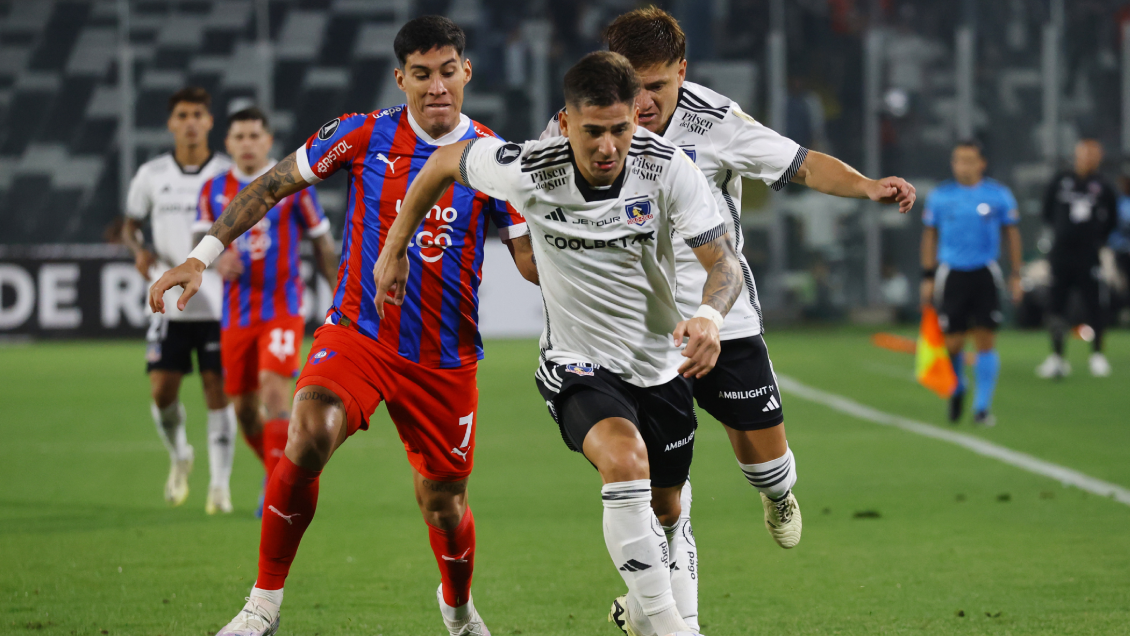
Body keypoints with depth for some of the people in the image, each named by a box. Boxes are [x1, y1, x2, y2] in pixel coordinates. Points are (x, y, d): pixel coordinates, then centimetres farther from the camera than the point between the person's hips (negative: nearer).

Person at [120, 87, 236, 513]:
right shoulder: (152, 175, 5)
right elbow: (130, 225, 15)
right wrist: (139, 250, -7)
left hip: (219, 302, -2)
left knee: (217, 391, -5)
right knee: (162, 392, -4)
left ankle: (220, 485, 4)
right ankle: (179, 456, 26)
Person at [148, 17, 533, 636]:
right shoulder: (363, 136, -4)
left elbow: (534, 260, -3)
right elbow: (269, 186, 6)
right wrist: (200, 258, 1)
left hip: (446, 359, 1)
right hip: (358, 335, -1)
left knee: (444, 507, 7)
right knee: (308, 437, -29)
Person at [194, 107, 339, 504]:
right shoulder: (214, 190, 8)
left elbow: (323, 244, 6)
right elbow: (200, 240, 1)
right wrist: (216, 259, -23)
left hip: (282, 309, -4)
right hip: (236, 314, 4)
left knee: (274, 389, -21)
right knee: (244, 408, 6)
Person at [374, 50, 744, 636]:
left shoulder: (667, 167, -19)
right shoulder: (529, 171, -21)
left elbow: (724, 262, -19)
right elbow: (443, 162, -2)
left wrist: (710, 315, -41)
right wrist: (395, 250, 5)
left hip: (661, 365, 3)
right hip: (578, 367, -3)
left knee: (664, 510, 17)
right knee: (625, 457, -33)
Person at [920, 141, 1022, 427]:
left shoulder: (999, 195, 1)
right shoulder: (940, 197, 3)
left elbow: (1012, 234, 8)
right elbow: (930, 235, 11)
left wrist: (1016, 276, 4)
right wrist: (927, 277, 7)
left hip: (985, 274, 0)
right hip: (951, 274, 0)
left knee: (986, 341, -5)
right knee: (952, 343, -2)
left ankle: (982, 407, 2)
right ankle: (957, 388, 29)